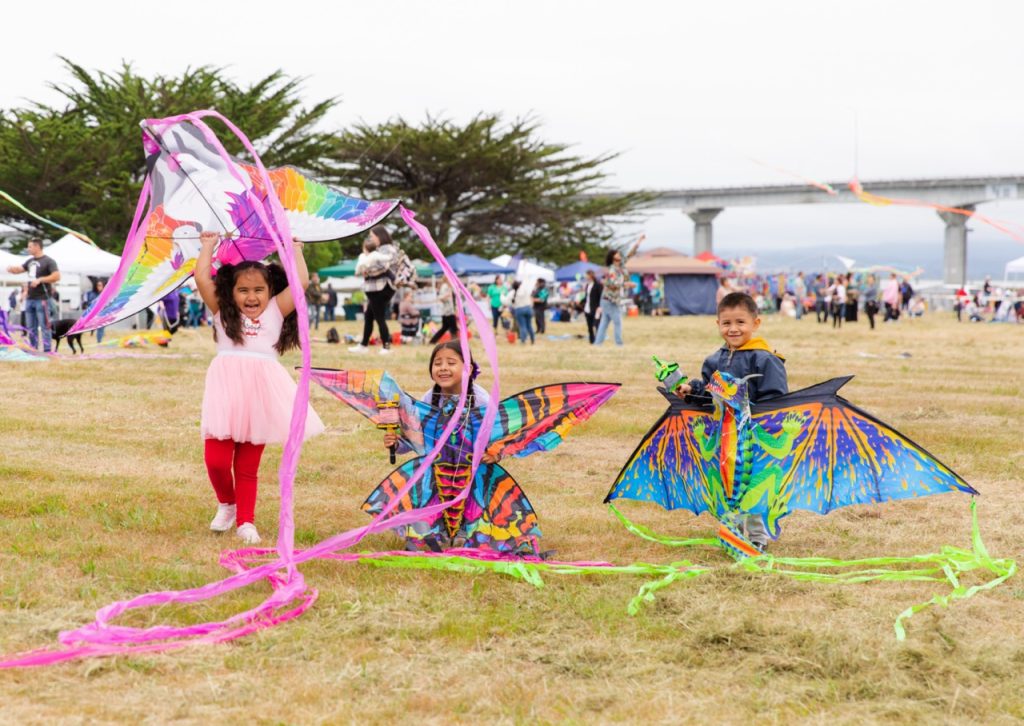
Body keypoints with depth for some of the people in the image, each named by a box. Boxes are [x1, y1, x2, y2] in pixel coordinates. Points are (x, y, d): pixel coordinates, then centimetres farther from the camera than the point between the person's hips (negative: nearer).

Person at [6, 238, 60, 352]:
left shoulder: (48, 261, -7)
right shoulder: (30, 261, 15)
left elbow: (57, 276, -15)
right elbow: (18, 270, 19)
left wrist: (40, 280, -20)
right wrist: (12, 269, -4)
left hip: (42, 300, -8)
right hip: (30, 299, 8)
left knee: (44, 326, -7)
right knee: (31, 327, 10)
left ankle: (47, 350, -6)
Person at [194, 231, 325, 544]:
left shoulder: (275, 313, 14)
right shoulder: (223, 313, 13)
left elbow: (301, 282, 9)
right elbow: (201, 278, 8)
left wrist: (295, 250, 21)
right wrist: (208, 246, 19)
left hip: (260, 393, 0)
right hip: (227, 391, 0)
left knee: (247, 467, 6)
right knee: (216, 460, -8)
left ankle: (245, 521, 15)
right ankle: (226, 504, 19)